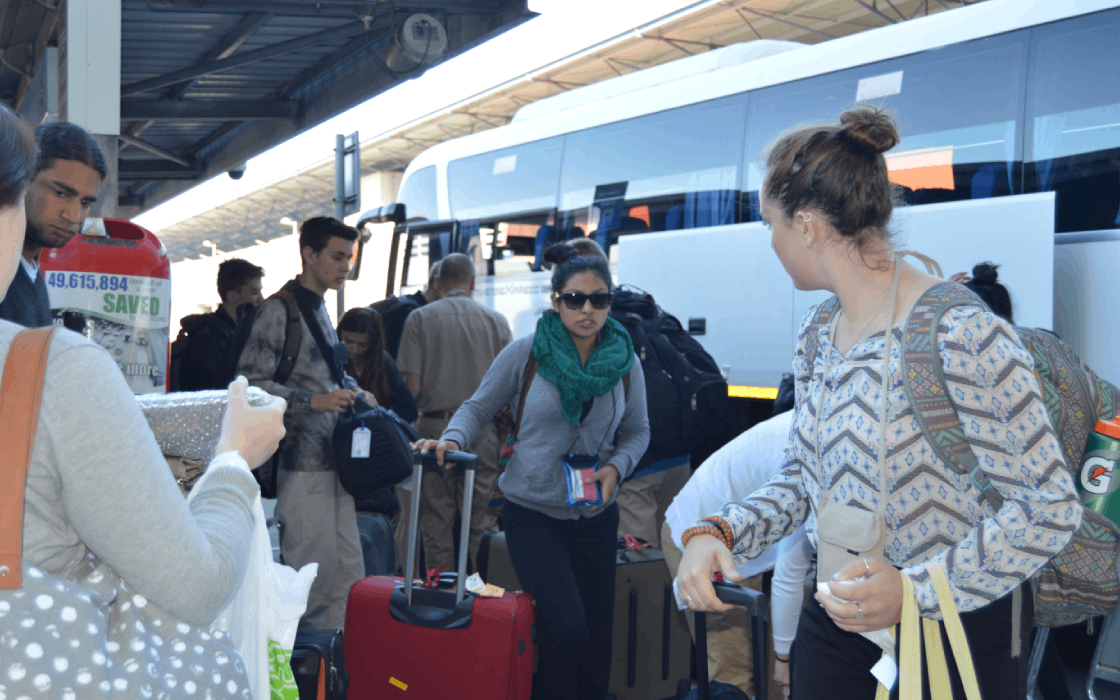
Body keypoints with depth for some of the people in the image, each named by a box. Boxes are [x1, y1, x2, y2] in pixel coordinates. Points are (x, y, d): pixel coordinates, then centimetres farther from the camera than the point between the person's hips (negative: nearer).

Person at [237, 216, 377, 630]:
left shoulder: (320, 310, 19)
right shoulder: (278, 310, -8)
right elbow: (251, 382, -14)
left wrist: (350, 390, 11)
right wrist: (314, 401, -20)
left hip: (334, 460, 9)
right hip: (302, 463, -9)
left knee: (349, 573, 9)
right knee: (312, 573, -5)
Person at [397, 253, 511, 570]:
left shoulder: (420, 318, 0)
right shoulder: (497, 320, 3)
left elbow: (412, 387, -6)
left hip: (436, 427, -1)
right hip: (483, 431, 1)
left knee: (436, 523, 8)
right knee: (483, 521, 8)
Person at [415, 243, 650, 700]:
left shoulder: (624, 362, 0)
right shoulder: (526, 354, -9)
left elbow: (637, 431, 11)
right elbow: (479, 407, 0)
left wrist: (616, 467, -8)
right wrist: (452, 439, -20)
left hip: (596, 516, 4)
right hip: (533, 513, -3)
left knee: (596, 635, 10)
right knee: (566, 626, -18)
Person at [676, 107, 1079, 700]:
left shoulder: (964, 334, -21)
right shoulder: (816, 338, 3)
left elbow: (1050, 508, -19)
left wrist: (917, 588, -27)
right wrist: (718, 532, -9)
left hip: (960, 632, -6)